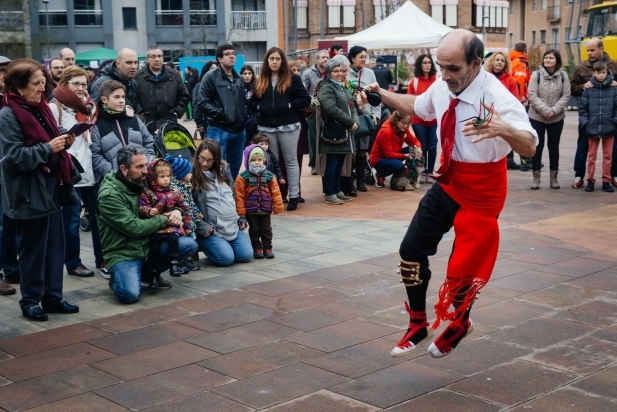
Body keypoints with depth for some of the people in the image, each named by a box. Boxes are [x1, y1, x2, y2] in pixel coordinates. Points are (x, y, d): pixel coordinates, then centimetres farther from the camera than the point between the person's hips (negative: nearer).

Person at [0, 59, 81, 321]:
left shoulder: (40, 109, 12)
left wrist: (64, 143, 0)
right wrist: (47, 148, -22)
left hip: (50, 187, 8)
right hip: (29, 193, -8)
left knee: (54, 245, 12)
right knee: (33, 248, 2)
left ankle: (52, 297, 22)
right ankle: (30, 302, 15)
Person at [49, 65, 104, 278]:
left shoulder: (88, 107, 16)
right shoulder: (55, 107, -5)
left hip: (91, 171, 6)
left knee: (97, 215, 9)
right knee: (72, 219, 2)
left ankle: (102, 259, 19)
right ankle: (73, 262, 12)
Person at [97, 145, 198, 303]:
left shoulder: (140, 184, 6)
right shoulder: (109, 195, -18)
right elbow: (134, 227, -23)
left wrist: (176, 212, -7)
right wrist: (165, 220, -13)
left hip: (148, 245, 7)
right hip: (123, 253, -7)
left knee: (189, 245, -10)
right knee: (130, 294, -31)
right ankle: (118, 277, 6)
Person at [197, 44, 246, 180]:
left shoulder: (239, 79, 16)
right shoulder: (211, 77, -5)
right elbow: (203, 103, -11)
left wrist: (244, 115, 7)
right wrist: (221, 113, -17)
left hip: (239, 130, 7)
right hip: (219, 130, -6)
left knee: (235, 167, 14)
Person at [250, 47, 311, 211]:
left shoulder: (293, 79, 0)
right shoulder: (261, 81, 11)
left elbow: (306, 99, -3)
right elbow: (252, 101, 17)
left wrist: (290, 105, -14)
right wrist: (259, 107, -2)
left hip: (288, 126, -3)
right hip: (267, 127, 3)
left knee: (291, 161, 2)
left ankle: (293, 196, 6)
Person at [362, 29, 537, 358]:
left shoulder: (497, 98, -28)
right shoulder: (442, 87, -6)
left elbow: (530, 148, -37)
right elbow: (417, 107, 17)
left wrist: (503, 130, -58)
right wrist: (381, 94, 4)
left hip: (480, 192, -6)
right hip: (447, 184, 7)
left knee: (462, 269, 4)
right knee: (411, 251, 8)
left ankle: (458, 326, 37)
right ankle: (417, 325, 28)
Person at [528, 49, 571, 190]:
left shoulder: (563, 76, -1)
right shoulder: (536, 75, -6)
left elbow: (566, 96, -2)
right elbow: (532, 96, -11)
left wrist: (554, 110, -15)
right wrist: (545, 110, -19)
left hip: (557, 118, 1)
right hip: (537, 117, -1)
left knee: (553, 146, 9)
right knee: (538, 146, 2)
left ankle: (554, 176, 17)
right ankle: (536, 176, 11)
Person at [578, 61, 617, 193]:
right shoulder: (588, 89, 0)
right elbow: (582, 107, 2)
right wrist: (584, 122, -5)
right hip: (592, 127, 0)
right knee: (591, 155, 8)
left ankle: (606, 181, 16)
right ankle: (590, 181, 16)